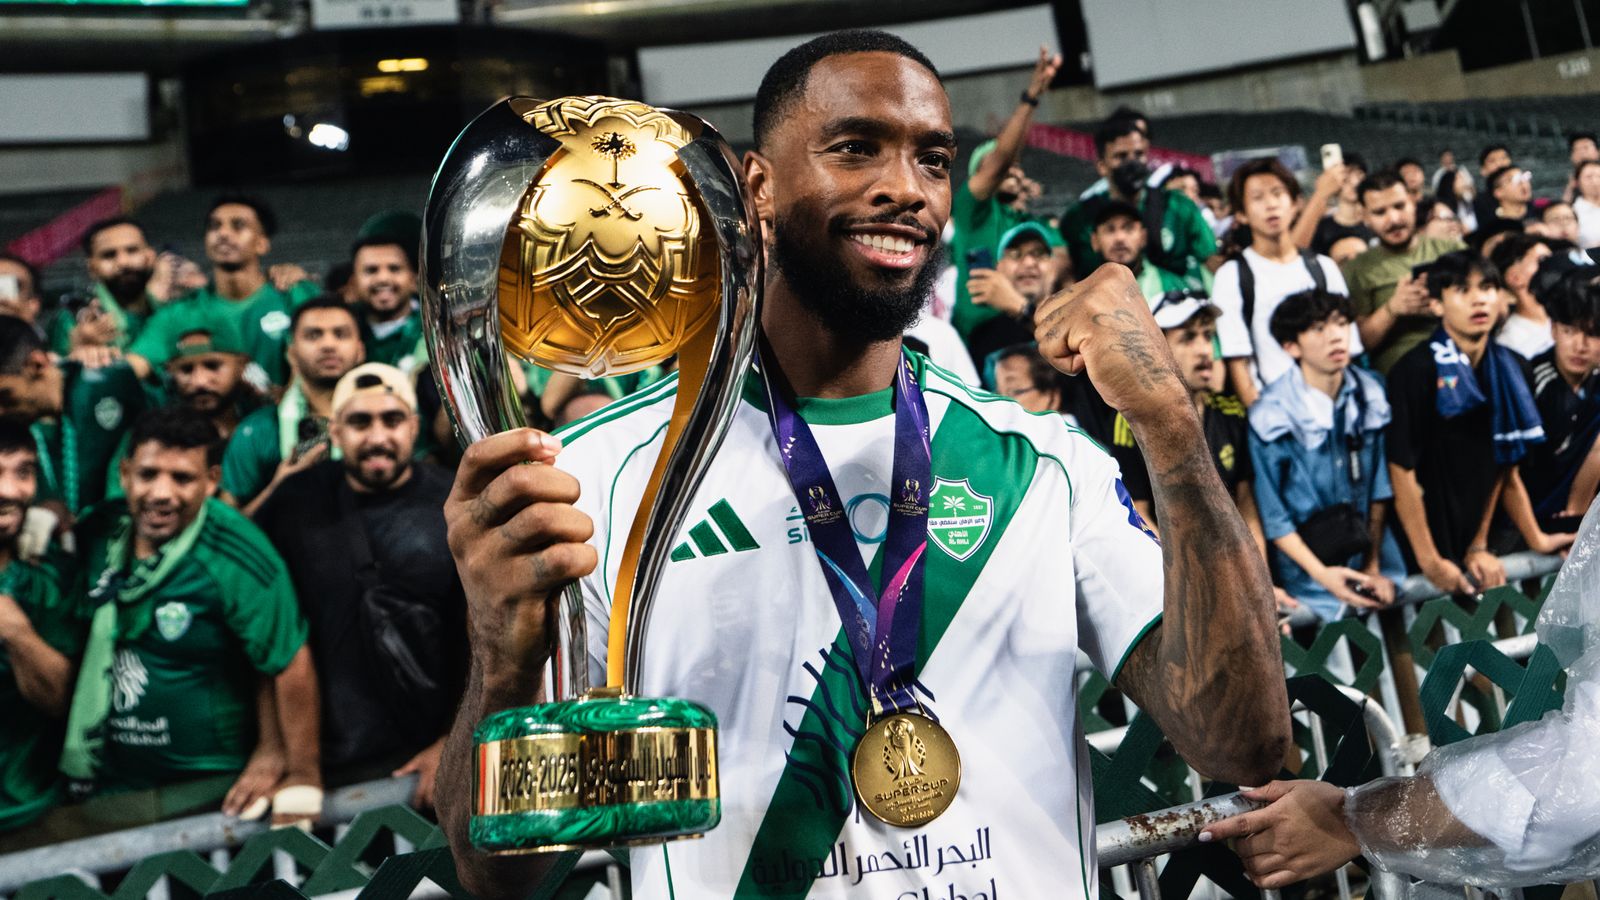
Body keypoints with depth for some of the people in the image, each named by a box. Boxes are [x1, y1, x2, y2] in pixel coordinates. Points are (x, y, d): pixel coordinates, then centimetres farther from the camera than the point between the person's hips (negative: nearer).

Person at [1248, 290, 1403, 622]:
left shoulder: (1370, 394, -1)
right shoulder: (1273, 416, -14)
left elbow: (1379, 486, 3)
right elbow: (1272, 516, -9)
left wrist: (1375, 566, 0)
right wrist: (1321, 574, -15)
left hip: (1373, 557, 4)